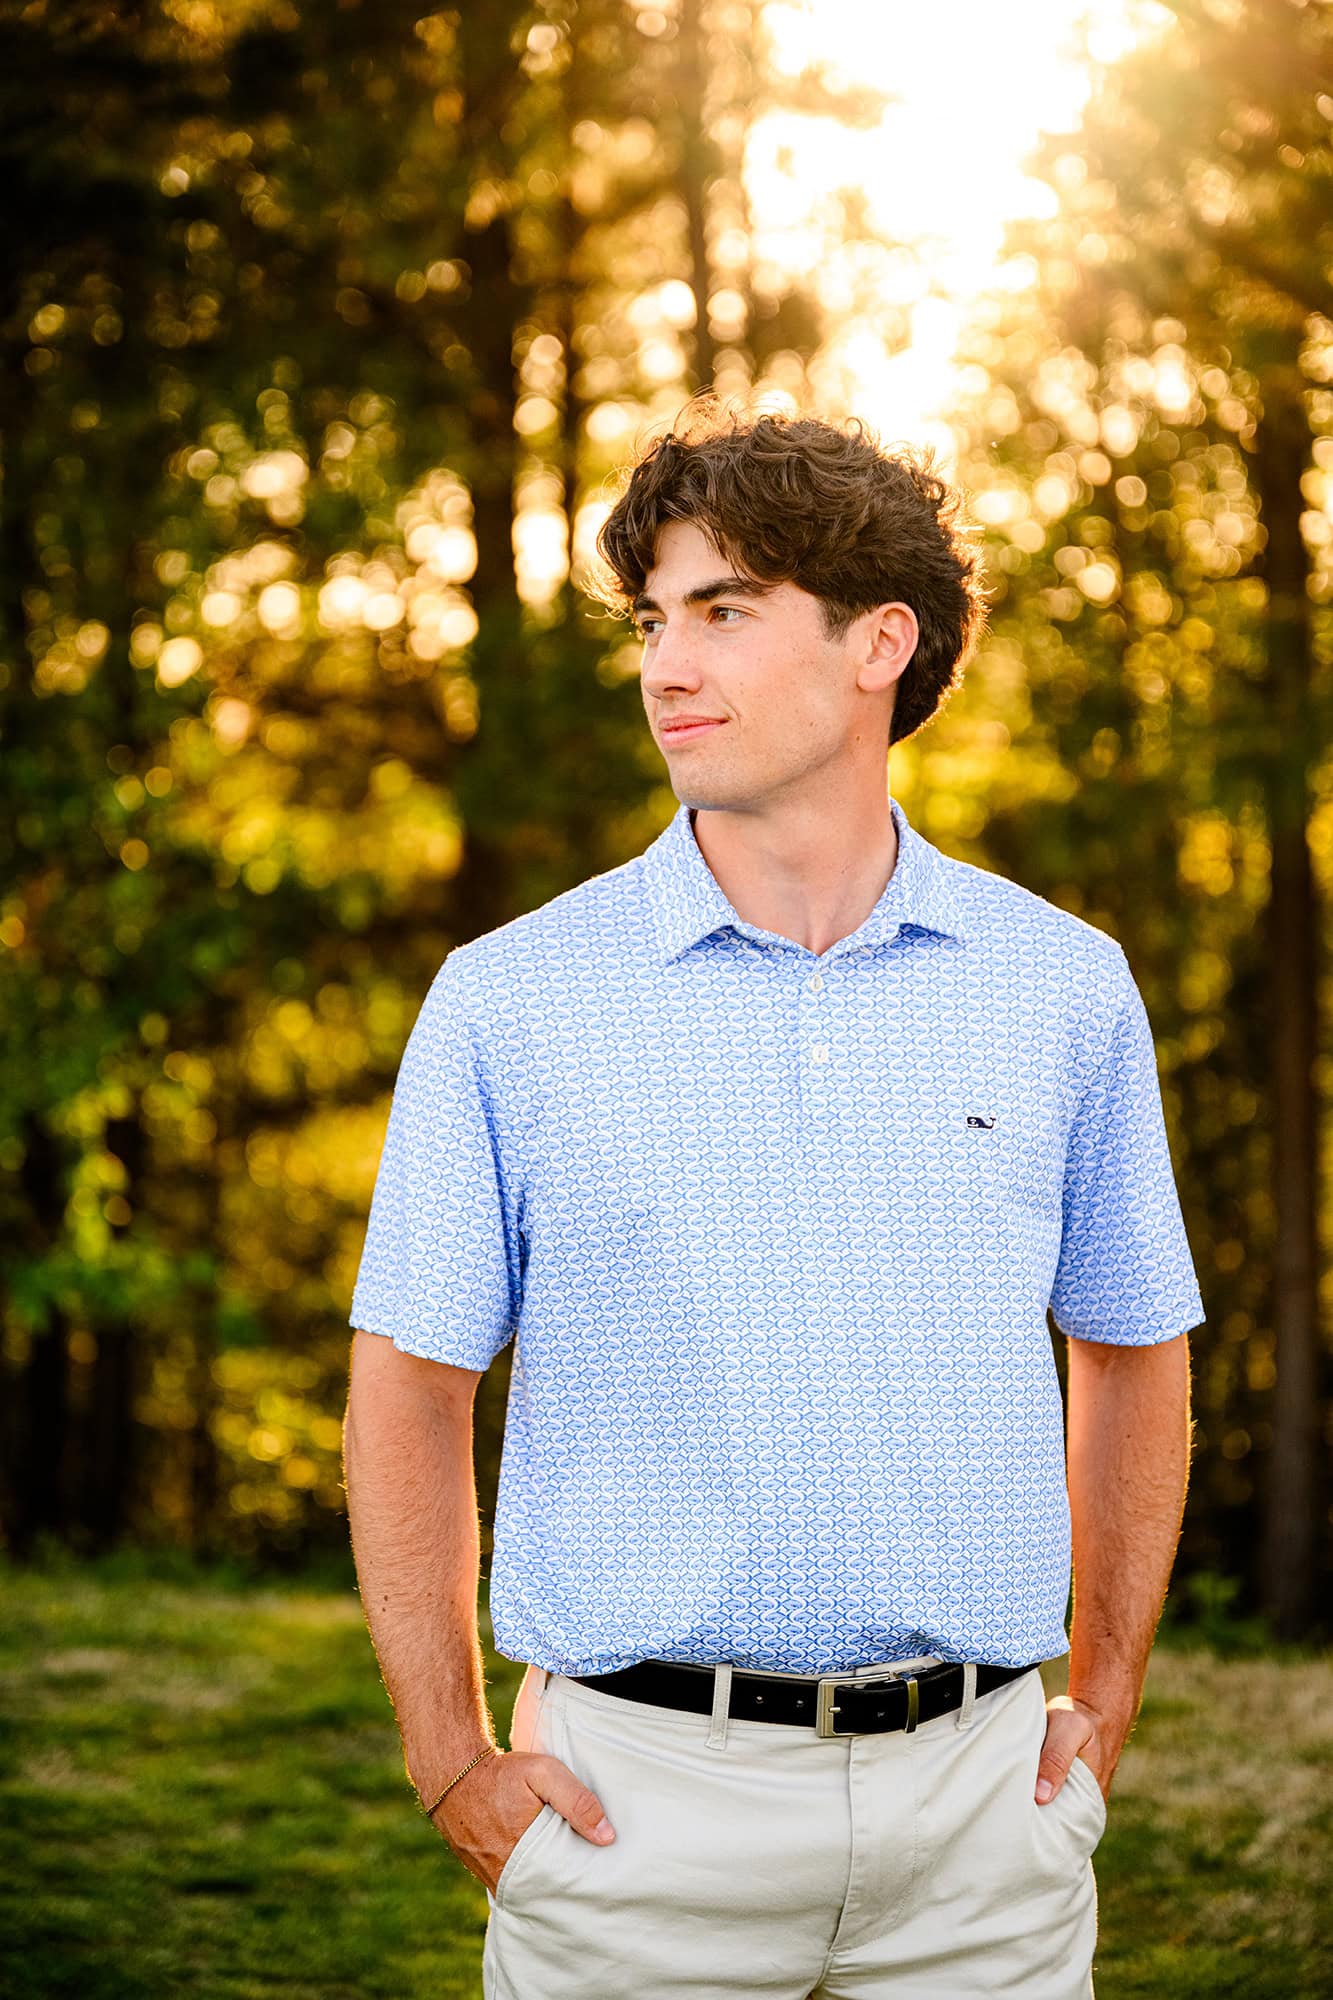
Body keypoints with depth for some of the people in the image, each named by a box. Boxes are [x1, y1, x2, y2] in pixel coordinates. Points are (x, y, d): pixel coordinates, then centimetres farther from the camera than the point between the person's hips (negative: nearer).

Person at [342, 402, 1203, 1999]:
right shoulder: (509, 999, -1)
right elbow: (408, 1384, 3)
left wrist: (1102, 1715, 10)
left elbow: (1133, 1356, 16)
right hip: (638, 1798, -1)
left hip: (976, 1803, 2)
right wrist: (455, 1769, -2)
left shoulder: (1063, 987, 5)